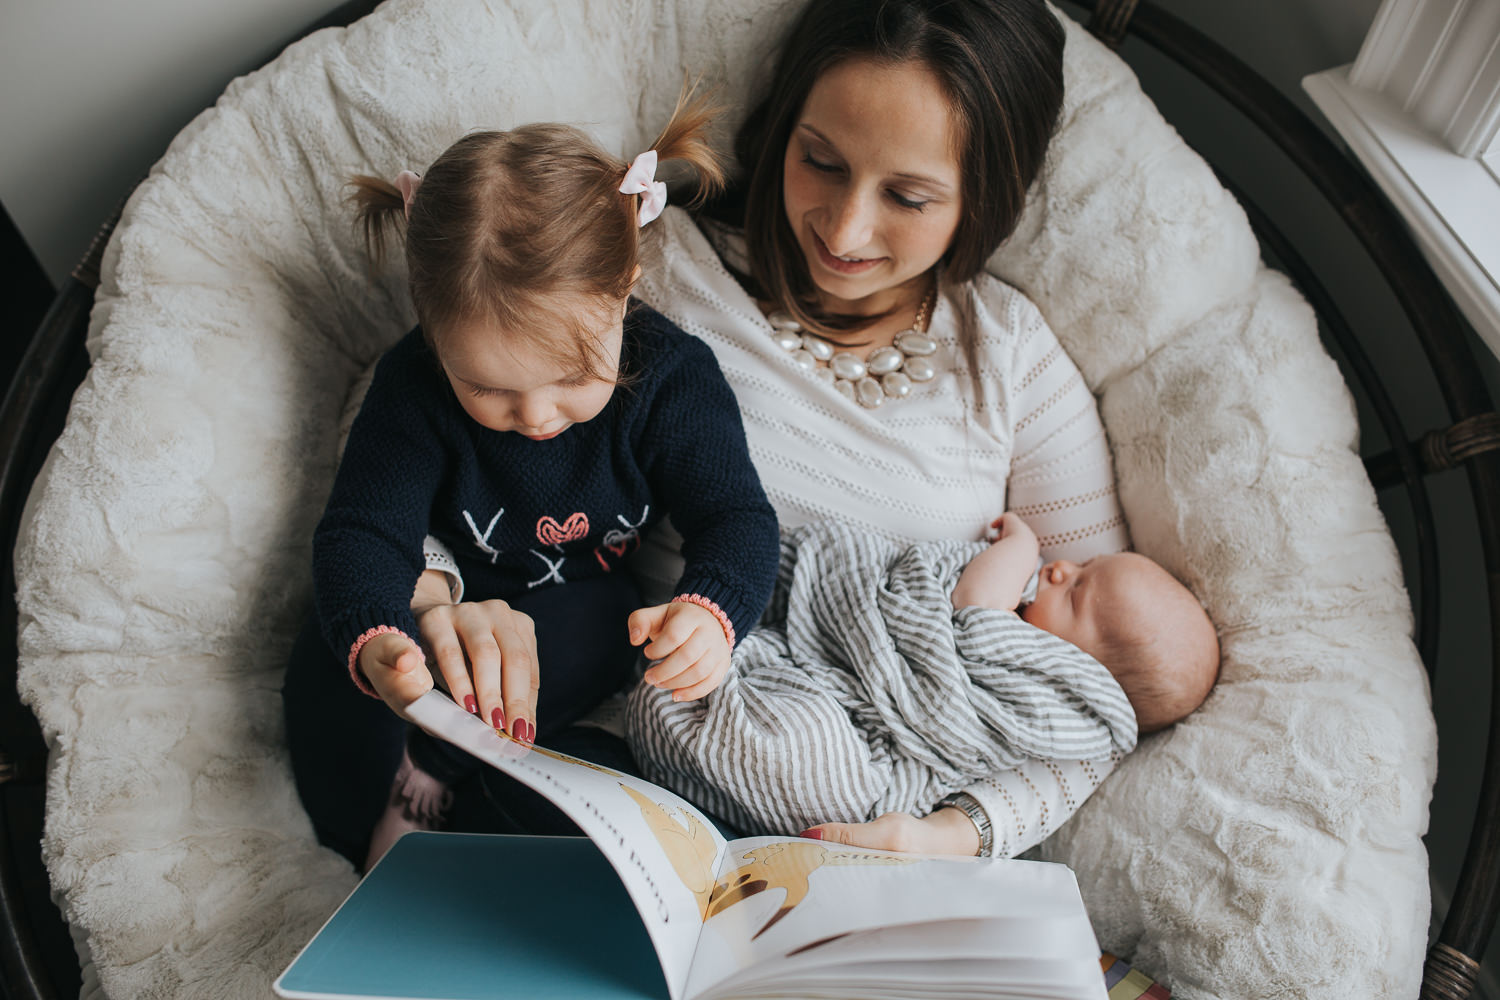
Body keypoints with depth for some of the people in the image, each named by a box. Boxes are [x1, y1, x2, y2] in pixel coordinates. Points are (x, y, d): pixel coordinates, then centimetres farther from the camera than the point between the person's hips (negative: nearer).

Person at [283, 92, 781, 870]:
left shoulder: (671, 375, -20)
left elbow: (737, 518, -21)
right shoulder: (414, 384, -18)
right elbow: (361, 532, -21)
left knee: (603, 620, -33)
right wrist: (376, 645, -44)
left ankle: (428, 770, -16)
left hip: (592, 637, 0)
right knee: (319, 686, -22)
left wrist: (708, 613, -45)